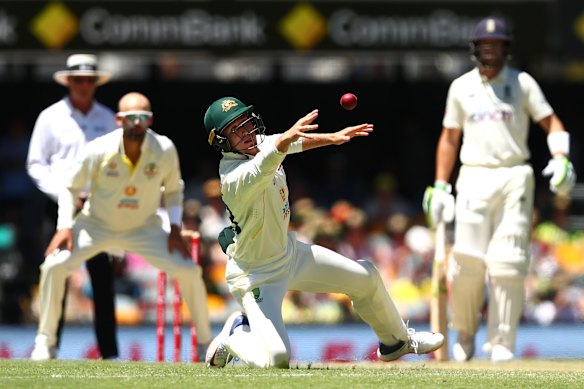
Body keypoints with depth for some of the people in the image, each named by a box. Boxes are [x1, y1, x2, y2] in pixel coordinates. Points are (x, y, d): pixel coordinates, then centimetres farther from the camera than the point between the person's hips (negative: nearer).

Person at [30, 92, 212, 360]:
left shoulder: (164, 150, -19)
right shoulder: (99, 150, -23)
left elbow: (173, 189, 0)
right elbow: (71, 188, -8)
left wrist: (175, 229, -11)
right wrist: (64, 226, -20)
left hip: (144, 228, 1)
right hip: (96, 225, -1)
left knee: (189, 272, -13)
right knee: (54, 265, -20)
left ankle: (205, 343, 7)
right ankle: (45, 341, -3)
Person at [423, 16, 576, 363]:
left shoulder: (522, 83, 6)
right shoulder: (461, 87, 12)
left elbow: (551, 122, 2)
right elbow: (449, 138, 16)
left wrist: (561, 157, -17)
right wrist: (440, 187, 9)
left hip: (515, 178, -1)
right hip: (474, 178, 1)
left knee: (507, 262, -8)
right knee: (468, 259, -9)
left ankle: (502, 342, -2)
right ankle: (465, 332, 12)